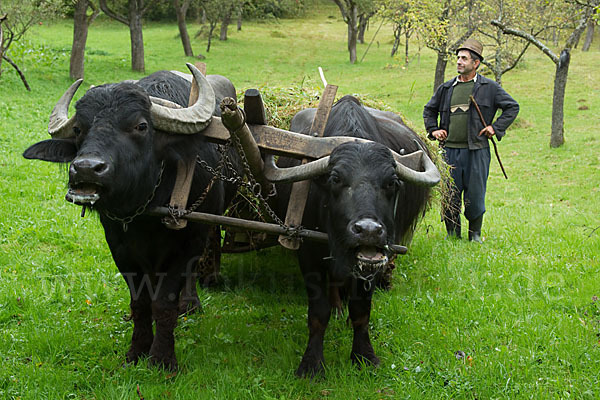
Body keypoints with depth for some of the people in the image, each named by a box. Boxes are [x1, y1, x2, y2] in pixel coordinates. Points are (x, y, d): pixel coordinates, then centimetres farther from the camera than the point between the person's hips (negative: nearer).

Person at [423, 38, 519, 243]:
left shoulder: (489, 87, 2)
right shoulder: (446, 88, 12)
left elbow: (512, 107, 8)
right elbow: (429, 110, 26)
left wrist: (496, 127, 0)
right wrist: (433, 129, 12)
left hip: (476, 151, -3)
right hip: (449, 150, 3)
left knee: (475, 194, 3)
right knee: (449, 194, 5)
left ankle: (475, 233, 19)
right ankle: (452, 233, 19)